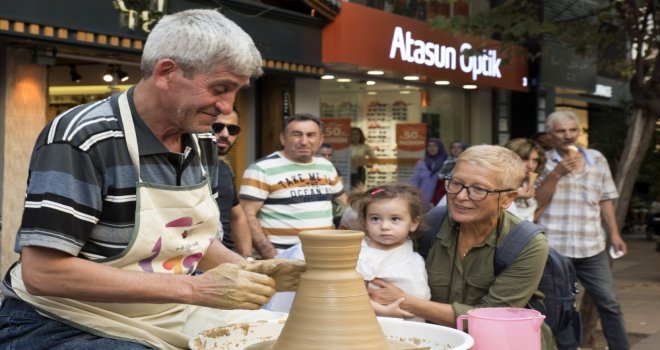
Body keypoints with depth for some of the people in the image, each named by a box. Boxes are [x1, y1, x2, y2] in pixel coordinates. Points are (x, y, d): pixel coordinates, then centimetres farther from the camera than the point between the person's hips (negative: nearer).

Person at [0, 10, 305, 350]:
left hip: (172, 316, 8)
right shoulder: (82, 140, -20)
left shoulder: (201, 140, 2)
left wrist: (250, 270, -8)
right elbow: (43, 273, -25)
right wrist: (193, 288, -27)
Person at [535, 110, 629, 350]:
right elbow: (537, 202, -7)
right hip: (554, 248, -2)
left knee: (609, 303, 7)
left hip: (591, 248, 3)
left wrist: (614, 233, 7)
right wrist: (556, 173, -16)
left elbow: (605, 199, 12)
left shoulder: (597, 159, 8)